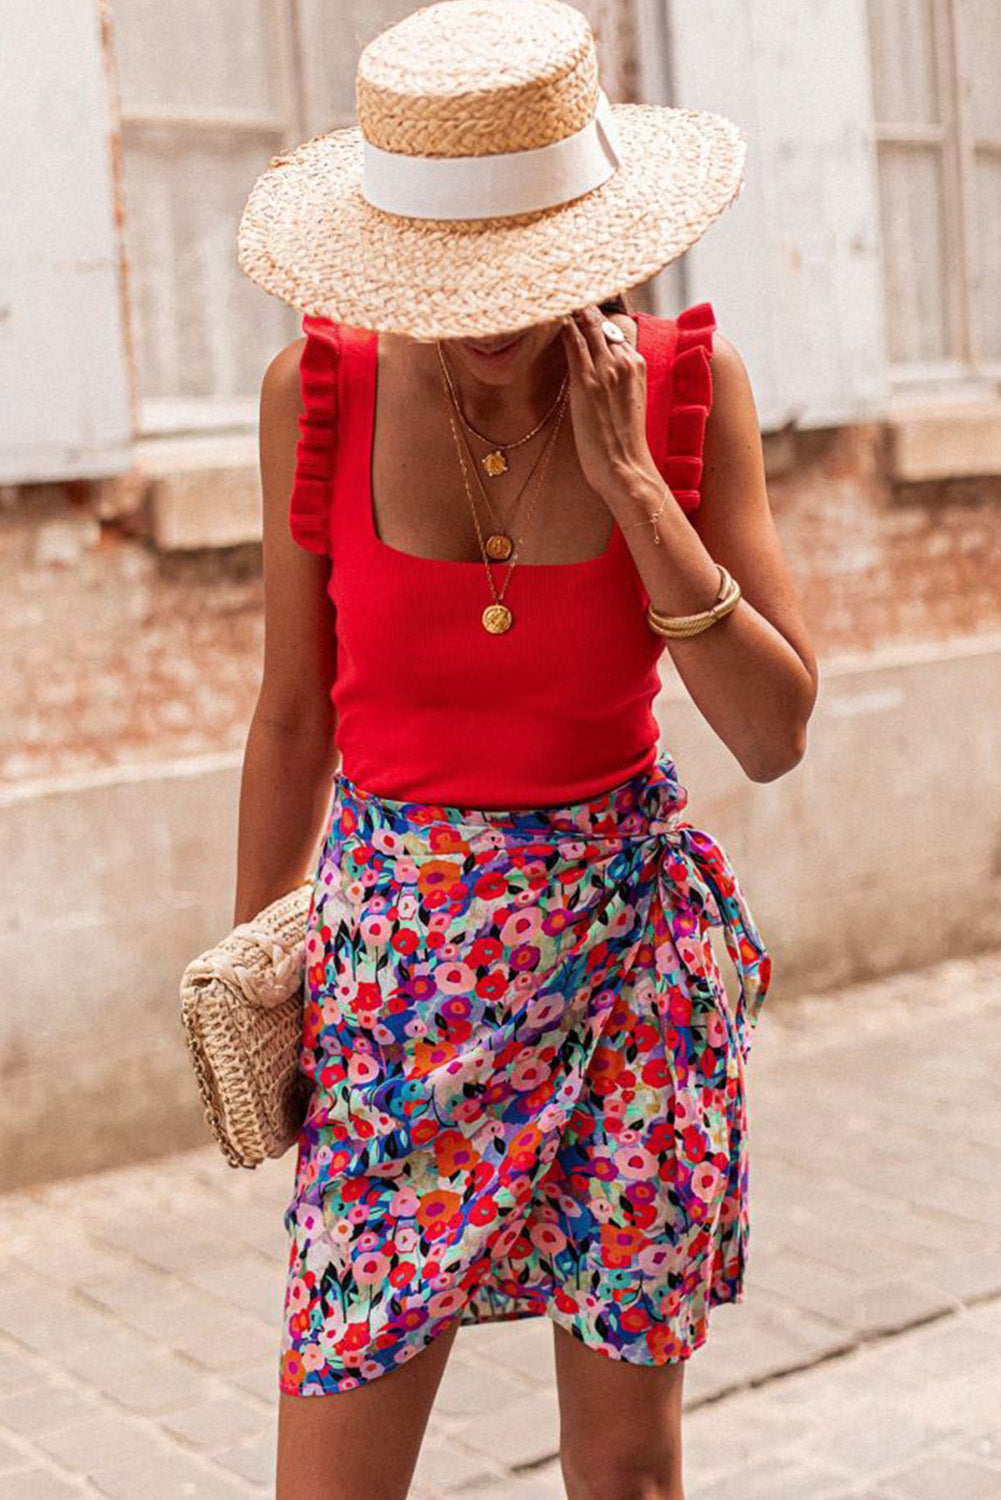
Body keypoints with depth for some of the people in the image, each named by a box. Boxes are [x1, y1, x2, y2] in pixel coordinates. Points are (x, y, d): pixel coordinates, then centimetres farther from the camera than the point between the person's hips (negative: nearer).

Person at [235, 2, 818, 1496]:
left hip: (631, 939, 1)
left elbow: (775, 734, -12)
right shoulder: (319, 391, -8)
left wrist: (626, 474, -19)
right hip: (394, 948, 0)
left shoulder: (689, 387, -8)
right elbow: (293, 718, 2)